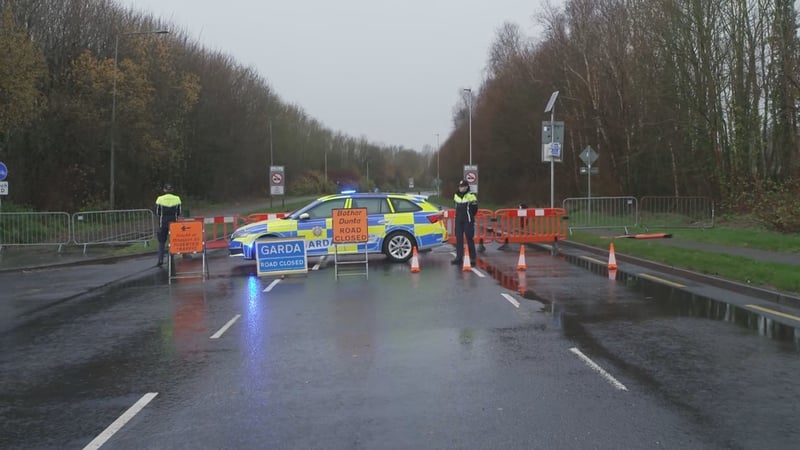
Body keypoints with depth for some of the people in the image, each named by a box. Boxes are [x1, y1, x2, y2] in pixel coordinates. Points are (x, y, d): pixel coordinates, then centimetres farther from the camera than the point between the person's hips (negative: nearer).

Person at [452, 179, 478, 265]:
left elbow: (474, 209, -6)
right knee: (458, 239, 7)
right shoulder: (456, 196, 11)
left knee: (470, 239, -4)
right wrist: (460, 216, 15)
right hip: (459, 221, 7)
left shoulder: (471, 196, -10)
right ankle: (459, 258, 13)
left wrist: (469, 216, 0)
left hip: (468, 222, -7)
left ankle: (472, 258, 2)